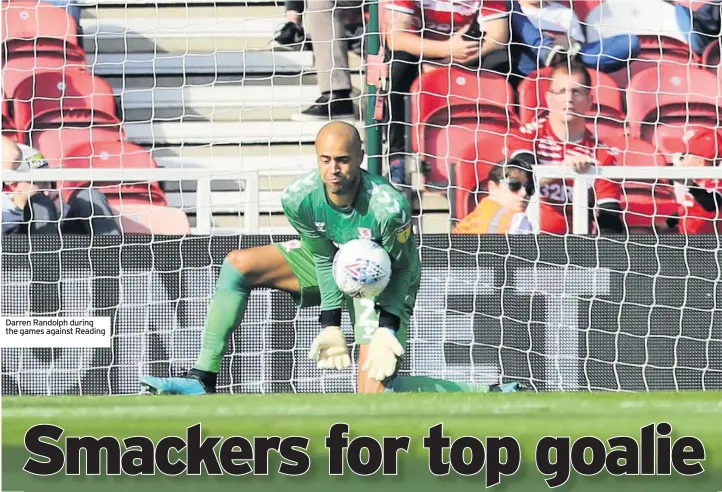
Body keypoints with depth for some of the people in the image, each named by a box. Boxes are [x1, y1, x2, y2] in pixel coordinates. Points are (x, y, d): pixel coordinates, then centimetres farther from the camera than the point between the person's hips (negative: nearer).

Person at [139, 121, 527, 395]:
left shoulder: (388, 206, -37)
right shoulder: (299, 198, -26)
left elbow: (404, 268, -21)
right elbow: (323, 257, -12)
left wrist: (386, 327, -26)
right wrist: (331, 322, -15)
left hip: (385, 282, -5)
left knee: (375, 394, -20)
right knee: (238, 264, -10)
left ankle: (491, 394, -7)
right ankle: (202, 380, -7)